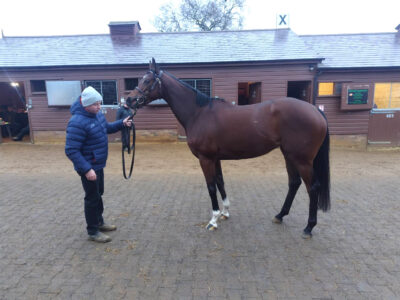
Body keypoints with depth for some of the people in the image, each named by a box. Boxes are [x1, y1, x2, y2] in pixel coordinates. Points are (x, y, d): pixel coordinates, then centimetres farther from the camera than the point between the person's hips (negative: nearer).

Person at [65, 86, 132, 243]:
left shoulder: (97, 114, 1)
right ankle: (92, 231, 23)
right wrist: (86, 169, -32)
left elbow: (106, 128, 21)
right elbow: (71, 151, -28)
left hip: (99, 165, 9)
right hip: (89, 167, -9)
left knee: (99, 194, 22)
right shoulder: (77, 122, -27)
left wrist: (121, 123, 4)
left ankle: (99, 221, 41)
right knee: (92, 198, 5)